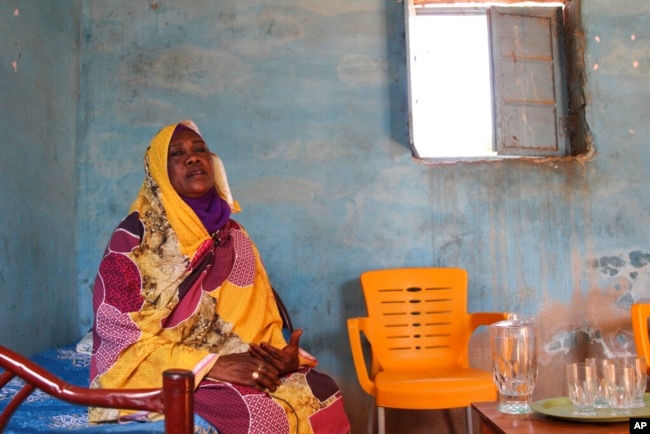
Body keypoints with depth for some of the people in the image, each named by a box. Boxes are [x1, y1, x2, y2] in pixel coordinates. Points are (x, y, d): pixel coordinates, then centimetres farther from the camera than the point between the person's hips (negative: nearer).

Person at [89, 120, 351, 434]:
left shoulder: (232, 234, 11)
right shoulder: (135, 236, -6)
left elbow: (260, 318, 11)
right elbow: (122, 337, -12)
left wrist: (284, 355, -12)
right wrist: (210, 364, -22)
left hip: (238, 364, 6)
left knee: (321, 392, -19)